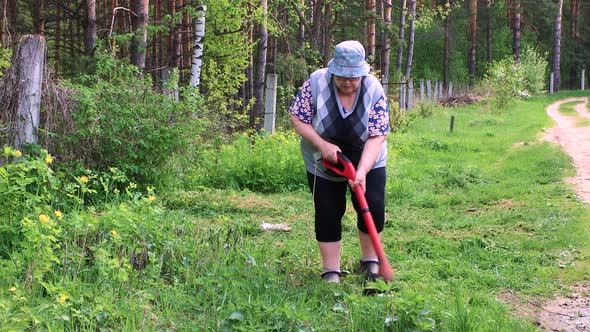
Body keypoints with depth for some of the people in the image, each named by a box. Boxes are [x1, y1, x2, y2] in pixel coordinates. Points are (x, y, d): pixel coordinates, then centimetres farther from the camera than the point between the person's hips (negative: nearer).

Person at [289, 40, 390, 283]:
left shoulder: (374, 90, -20)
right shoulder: (316, 83, -21)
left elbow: (377, 136, -22)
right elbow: (297, 119, -13)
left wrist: (362, 171, -34)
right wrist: (322, 144, -26)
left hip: (366, 162, 0)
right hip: (324, 163, 0)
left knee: (374, 208, -8)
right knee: (328, 213, -1)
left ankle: (370, 260, 14)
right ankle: (331, 271, 9)